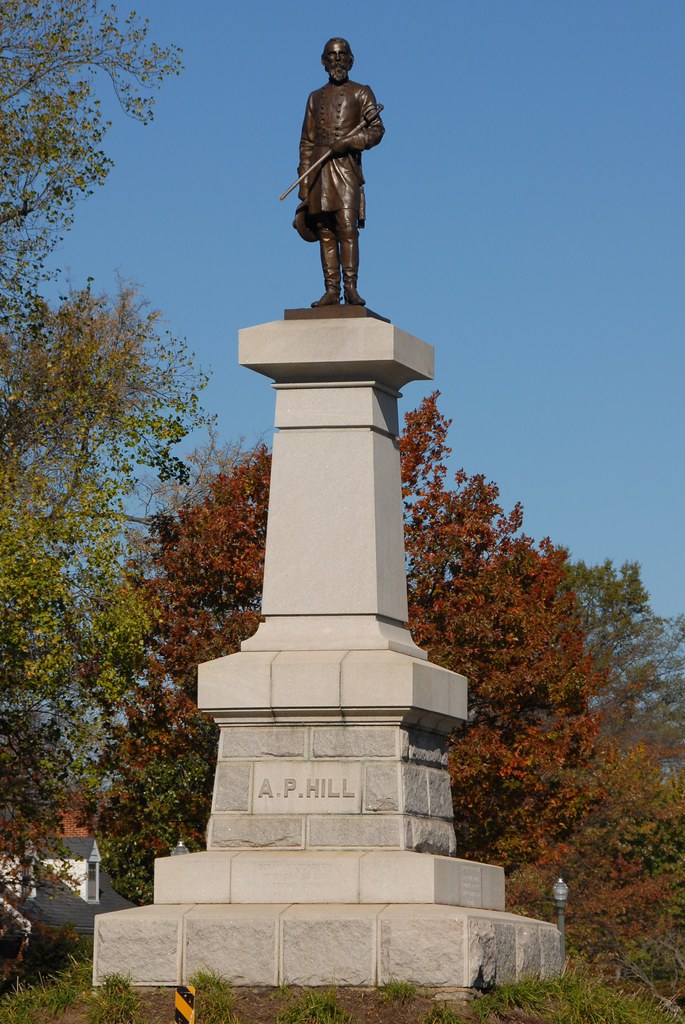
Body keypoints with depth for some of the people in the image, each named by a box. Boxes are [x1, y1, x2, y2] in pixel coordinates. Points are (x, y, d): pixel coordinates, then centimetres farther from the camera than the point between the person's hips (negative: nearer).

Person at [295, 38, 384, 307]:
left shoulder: (361, 93, 11)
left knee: (347, 227, -15)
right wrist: (304, 184, 8)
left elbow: (376, 129, 0)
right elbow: (306, 142, 18)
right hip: (318, 170, 4)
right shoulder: (316, 97, 22)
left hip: (346, 167, -4)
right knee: (325, 231, -2)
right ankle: (331, 291, -5)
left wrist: (348, 142, -15)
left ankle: (351, 288, -18)